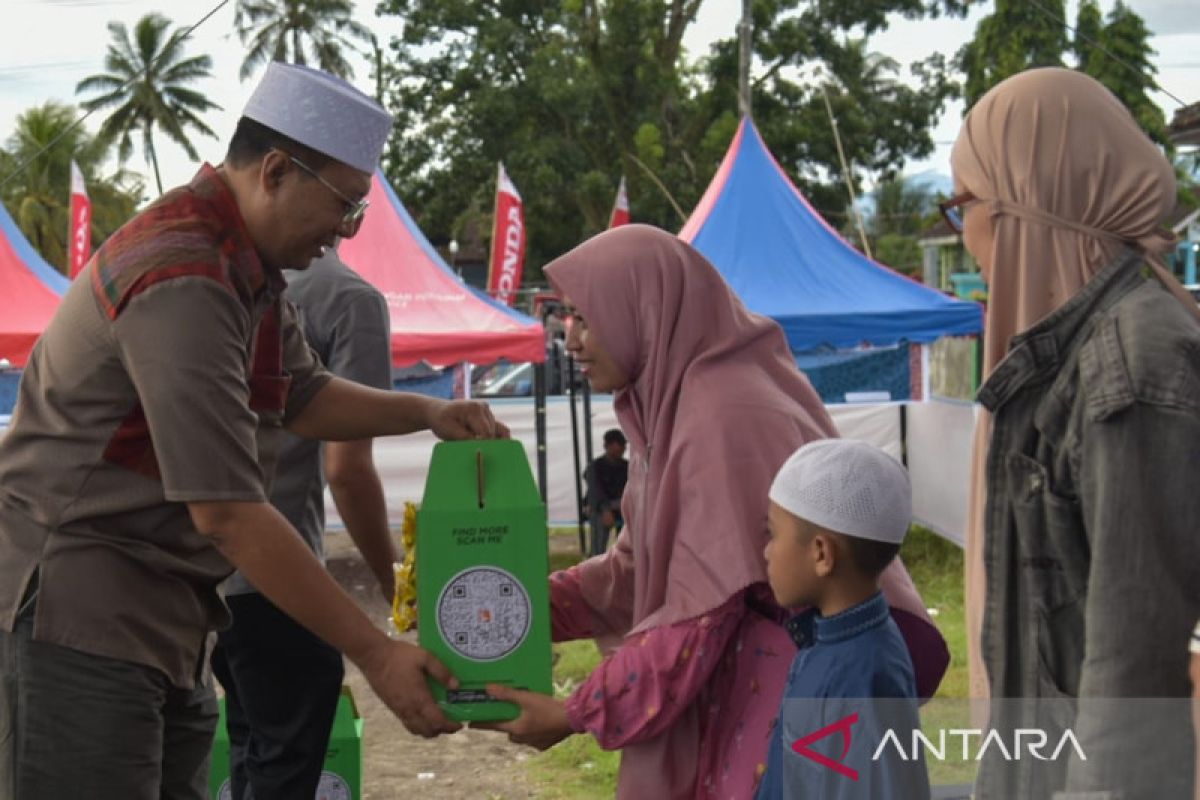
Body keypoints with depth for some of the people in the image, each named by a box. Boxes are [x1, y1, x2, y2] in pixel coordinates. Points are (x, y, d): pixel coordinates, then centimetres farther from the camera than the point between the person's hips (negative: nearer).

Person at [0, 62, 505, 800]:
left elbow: (304, 396, 23)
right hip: (81, 610, -9)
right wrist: (376, 654, -22)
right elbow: (227, 513, -26)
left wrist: (425, 413, 4)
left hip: (163, 616, 10)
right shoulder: (181, 283, -23)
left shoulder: (245, 263, 8)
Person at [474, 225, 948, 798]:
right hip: (710, 695, 9)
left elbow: (704, 607, -23)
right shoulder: (670, 404, 5)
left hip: (762, 698, -9)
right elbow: (638, 564, 11)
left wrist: (577, 714, -16)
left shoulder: (724, 416, -23)